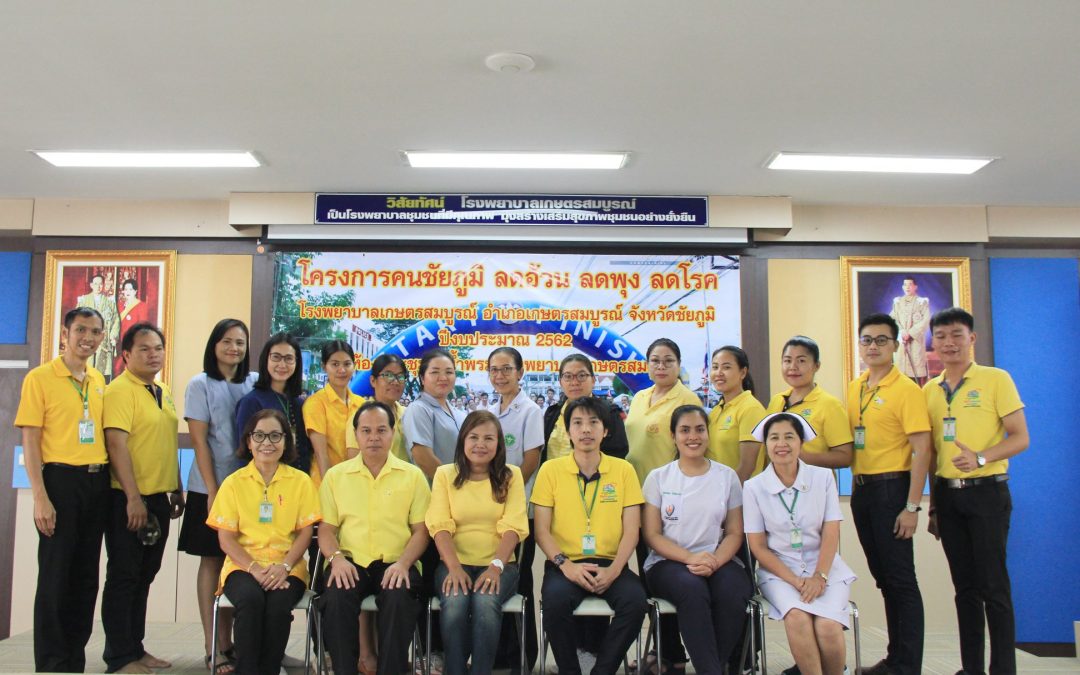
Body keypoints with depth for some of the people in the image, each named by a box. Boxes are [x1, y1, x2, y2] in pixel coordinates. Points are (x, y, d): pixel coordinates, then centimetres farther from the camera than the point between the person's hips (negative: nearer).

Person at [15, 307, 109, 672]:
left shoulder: (99, 381, 12)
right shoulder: (40, 378, -5)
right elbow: (29, 441, -8)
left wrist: (109, 484, 10)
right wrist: (40, 498, -15)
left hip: (97, 483, 6)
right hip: (60, 480, -5)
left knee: (86, 575, 11)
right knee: (55, 576, 1)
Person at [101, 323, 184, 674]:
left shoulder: (164, 392, 13)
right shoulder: (120, 390, -12)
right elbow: (116, 444, -19)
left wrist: (177, 490, 17)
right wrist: (133, 498, -22)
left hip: (159, 498, 8)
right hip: (129, 500, -8)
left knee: (145, 577, 14)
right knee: (123, 577, 0)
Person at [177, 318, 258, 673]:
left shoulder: (255, 383, 7)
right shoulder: (200, 385, -1)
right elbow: (199, 441, -6)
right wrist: (213, 491, -12)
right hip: (211, 487, -3)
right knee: (212, 561, 2)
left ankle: (228, 642, 13)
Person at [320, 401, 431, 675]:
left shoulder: (412, 475, 8)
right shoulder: (336, 475, 12)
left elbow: (421, 529, 4)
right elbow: (326, 528, 9)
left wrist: (403, 562, -13)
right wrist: (336, 558, -12)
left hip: (396, 563, -1)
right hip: (351, 562, 1)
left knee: (399, 598, -32)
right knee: (337, 598, -30)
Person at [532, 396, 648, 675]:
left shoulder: (623, 470, 7)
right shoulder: (550, 469, 5)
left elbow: (631, 531, 3)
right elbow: (542, 529, 2)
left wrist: (613, 571, -12)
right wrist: (565, 564, -14)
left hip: (610, 563, 1)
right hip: (566, 564, -1)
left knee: (635, 600, -28)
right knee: (555, 600, -32)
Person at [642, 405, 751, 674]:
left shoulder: (727, 476, 10)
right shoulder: (658, 477, 6)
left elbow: (735, 532, 7)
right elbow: (652, 535, 1)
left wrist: (715, 562, -14)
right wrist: (690, 558, -17)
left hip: (718, 561, 2)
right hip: (668, 562, -1)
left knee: (733, 593, -32)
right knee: (692, 589, -35)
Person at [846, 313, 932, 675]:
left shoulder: (906, 389, -10)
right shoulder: (854, 388, 11)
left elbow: (921, 450, -15)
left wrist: (911, 506, -18)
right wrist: (856, 486, 9)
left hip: (891, 488, -7)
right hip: (861, 488, 7)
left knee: (900, 578, -1)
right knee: (883, 577, 14)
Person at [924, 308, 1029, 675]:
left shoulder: (995, 379, -3)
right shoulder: (929, 390, 10)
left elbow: (1020, 438, -6)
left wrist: (981, 458, -24)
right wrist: (933, 506, 13)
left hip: (986, 492, -5)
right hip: (947, 493, 5)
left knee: (993, 584, -3)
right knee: (964, 585, 11)